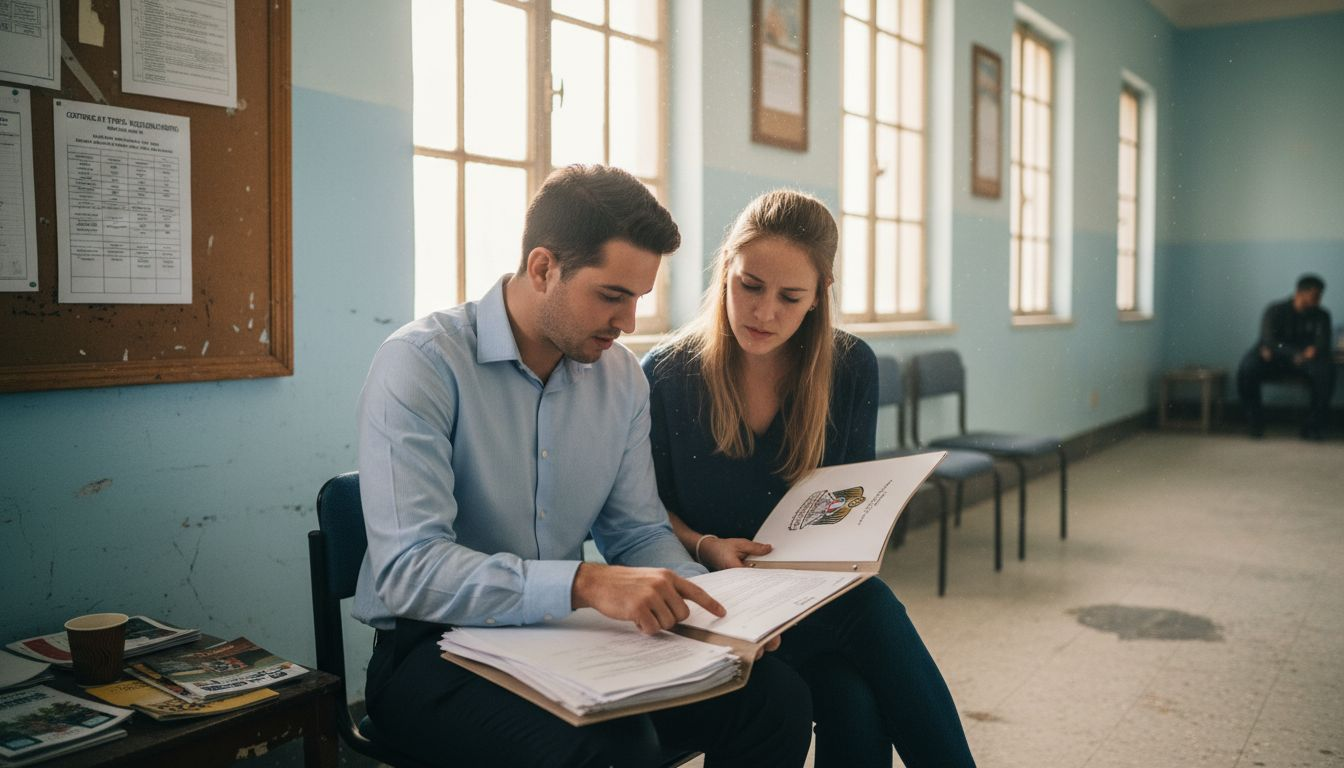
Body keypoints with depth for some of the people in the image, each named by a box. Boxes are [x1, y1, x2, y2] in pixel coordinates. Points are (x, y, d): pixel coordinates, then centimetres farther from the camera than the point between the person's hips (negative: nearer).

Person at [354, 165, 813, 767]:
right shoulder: (421, 364, -15)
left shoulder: (621, 375, 5)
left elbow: (638, 533, 11)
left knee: (776, 696, -13)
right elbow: (408, 572, -25)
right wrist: (585, 584, -35)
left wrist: (707, 601, -8)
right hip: (438, 650, -5)